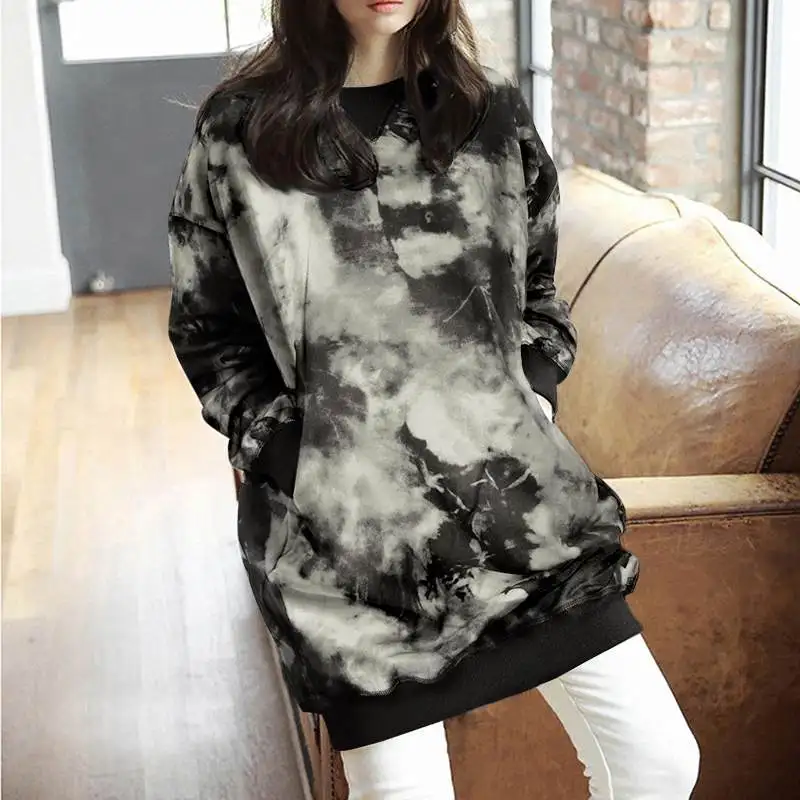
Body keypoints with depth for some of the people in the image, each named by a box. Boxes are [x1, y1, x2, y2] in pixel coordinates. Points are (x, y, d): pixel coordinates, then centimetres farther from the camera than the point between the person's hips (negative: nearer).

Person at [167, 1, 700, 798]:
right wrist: (278, 440, -4)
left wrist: (531, 397, 5)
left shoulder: (492, 113, 8)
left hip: (512, 490, 3)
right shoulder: (239, 131, -1)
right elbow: (204, 329, 6)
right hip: (348, 516, -3)